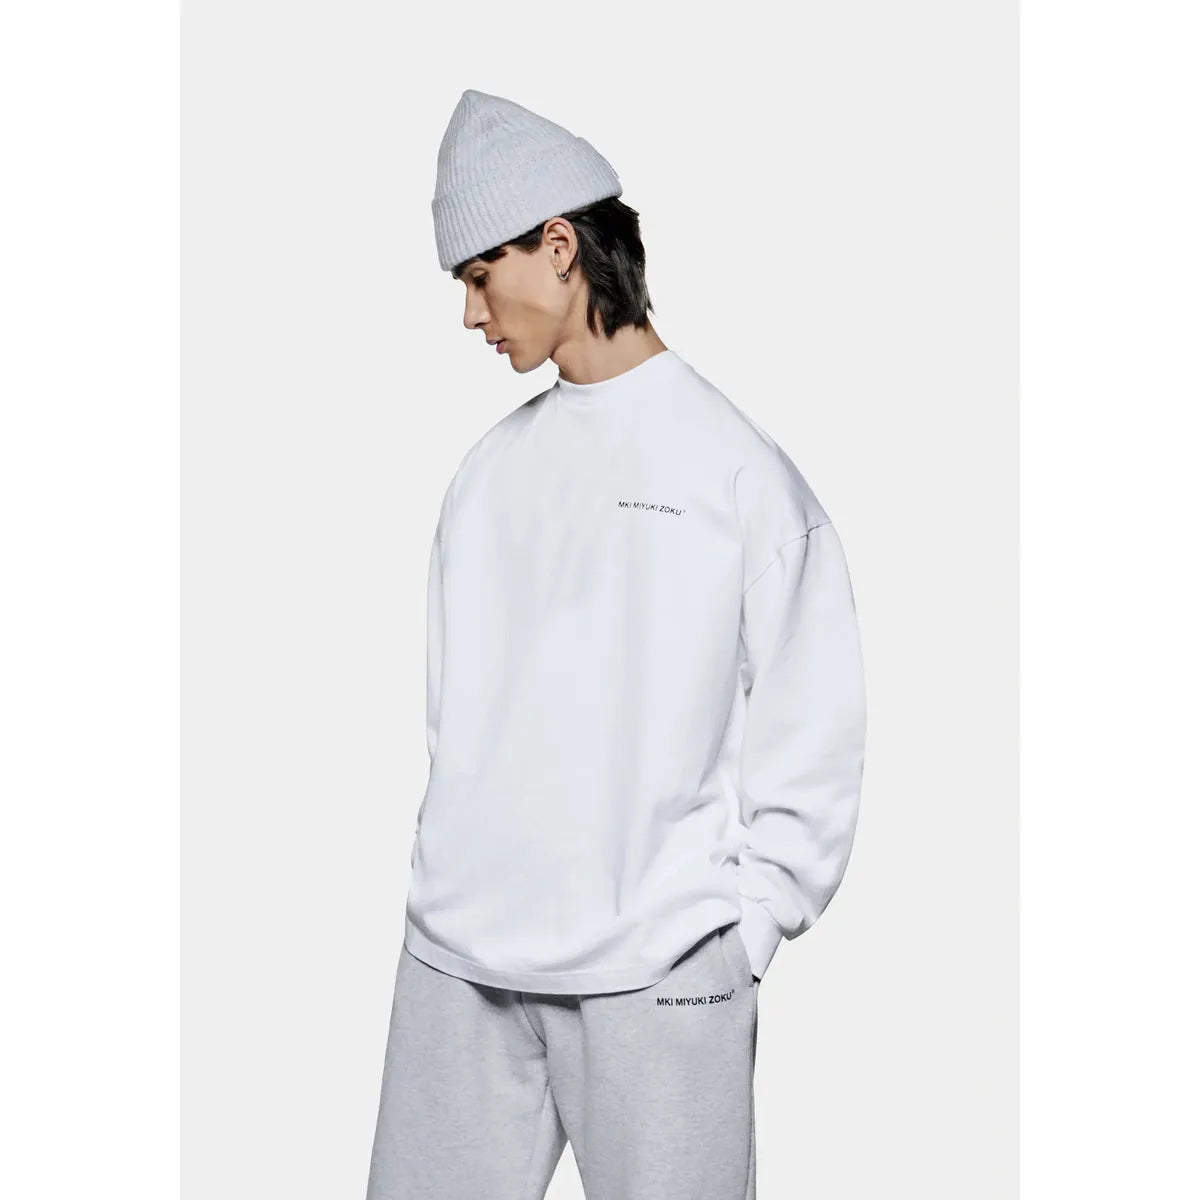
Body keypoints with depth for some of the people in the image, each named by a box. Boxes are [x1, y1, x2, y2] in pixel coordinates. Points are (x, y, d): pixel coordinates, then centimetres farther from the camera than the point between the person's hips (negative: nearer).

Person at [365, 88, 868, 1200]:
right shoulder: (494, 463, 12)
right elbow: (455, 695, 15)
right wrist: (453, 870, 6)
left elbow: (810, 733, -3)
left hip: (656, 971, -5)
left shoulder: (736, 463, -4)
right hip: (457, 956, 5)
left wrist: (746, 924, -6)